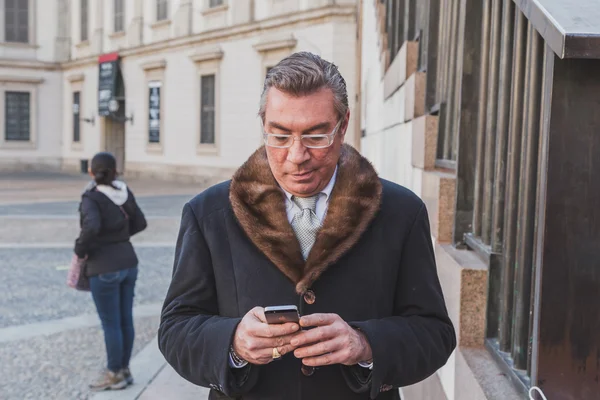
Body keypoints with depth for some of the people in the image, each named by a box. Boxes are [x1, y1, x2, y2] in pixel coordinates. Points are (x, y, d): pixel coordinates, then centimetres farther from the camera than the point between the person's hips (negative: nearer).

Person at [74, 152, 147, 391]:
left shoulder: (91, 198, -16)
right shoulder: (124, 192, 2)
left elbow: (91, 227, -33)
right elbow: (140, 223, 10)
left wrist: (80, 249, -15)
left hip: (105, 269, -7)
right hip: (128, 263, 7)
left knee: (110, 324, 6)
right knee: (125, 319, 15)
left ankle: (114, 375, 18)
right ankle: (124, 370, 27)